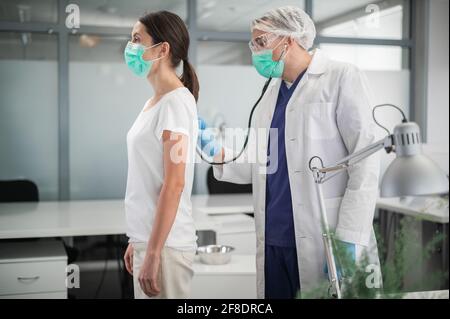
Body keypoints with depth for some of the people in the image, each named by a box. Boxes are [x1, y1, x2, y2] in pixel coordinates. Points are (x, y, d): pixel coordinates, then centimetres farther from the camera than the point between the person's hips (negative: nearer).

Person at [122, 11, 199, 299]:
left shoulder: (176, 102, -14)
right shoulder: (153, 103, 12)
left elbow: (174, 184, -20)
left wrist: (153, 253, -20)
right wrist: (137, 242, 16)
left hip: (164, 243, -8)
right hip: (147, 238, 8)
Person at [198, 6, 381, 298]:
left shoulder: (342, 78, -4)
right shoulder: (271, 93, 15)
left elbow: (365, 164, -10)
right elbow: (258, 167, 14)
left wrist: (349, 241, -16)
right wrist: (216, 152, -2)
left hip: (322, 242, -6)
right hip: (274, 242, 6)